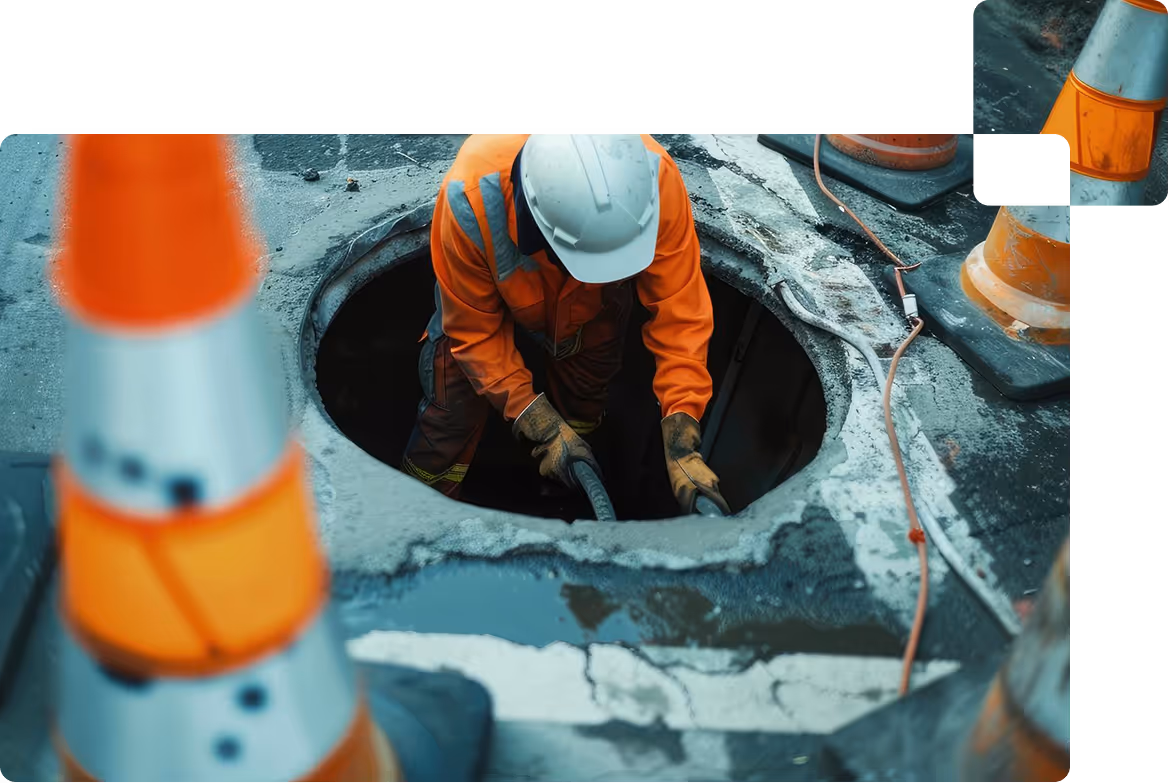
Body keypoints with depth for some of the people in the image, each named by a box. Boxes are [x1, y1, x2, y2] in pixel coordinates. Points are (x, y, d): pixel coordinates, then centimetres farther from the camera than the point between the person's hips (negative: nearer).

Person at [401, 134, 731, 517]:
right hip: (489, 297, -2)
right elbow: (474, 331, -29)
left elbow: (679, 311, -34)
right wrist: (543, 425, -33)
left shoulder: (655, 181, -41)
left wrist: (682, 443, -40)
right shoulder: (471, 202, -44)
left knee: (583, 408, 15)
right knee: (452, 414, -4)